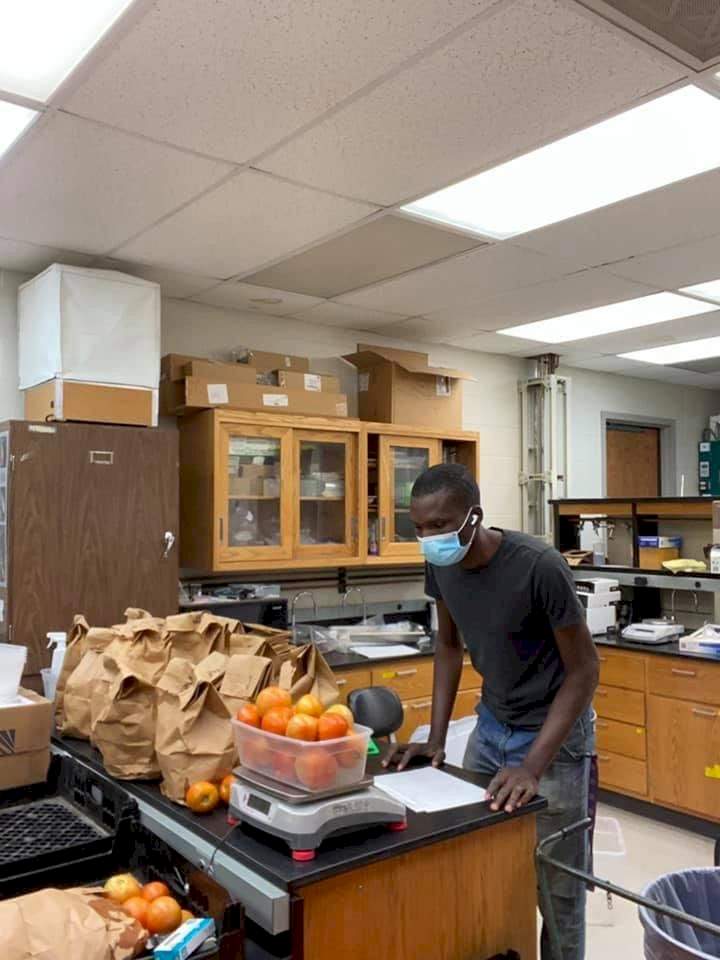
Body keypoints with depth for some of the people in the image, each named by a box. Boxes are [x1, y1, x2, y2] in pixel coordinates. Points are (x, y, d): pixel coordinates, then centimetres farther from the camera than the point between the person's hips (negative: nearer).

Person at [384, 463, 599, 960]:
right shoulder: (440, 564, -10)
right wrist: (436, 739, -2)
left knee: (557, 887, 4)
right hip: (490, 724, 6)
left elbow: (584, 670, -20)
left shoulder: (539, 566, -29)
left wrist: (533, 766, -25)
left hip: (554, 732, -5)